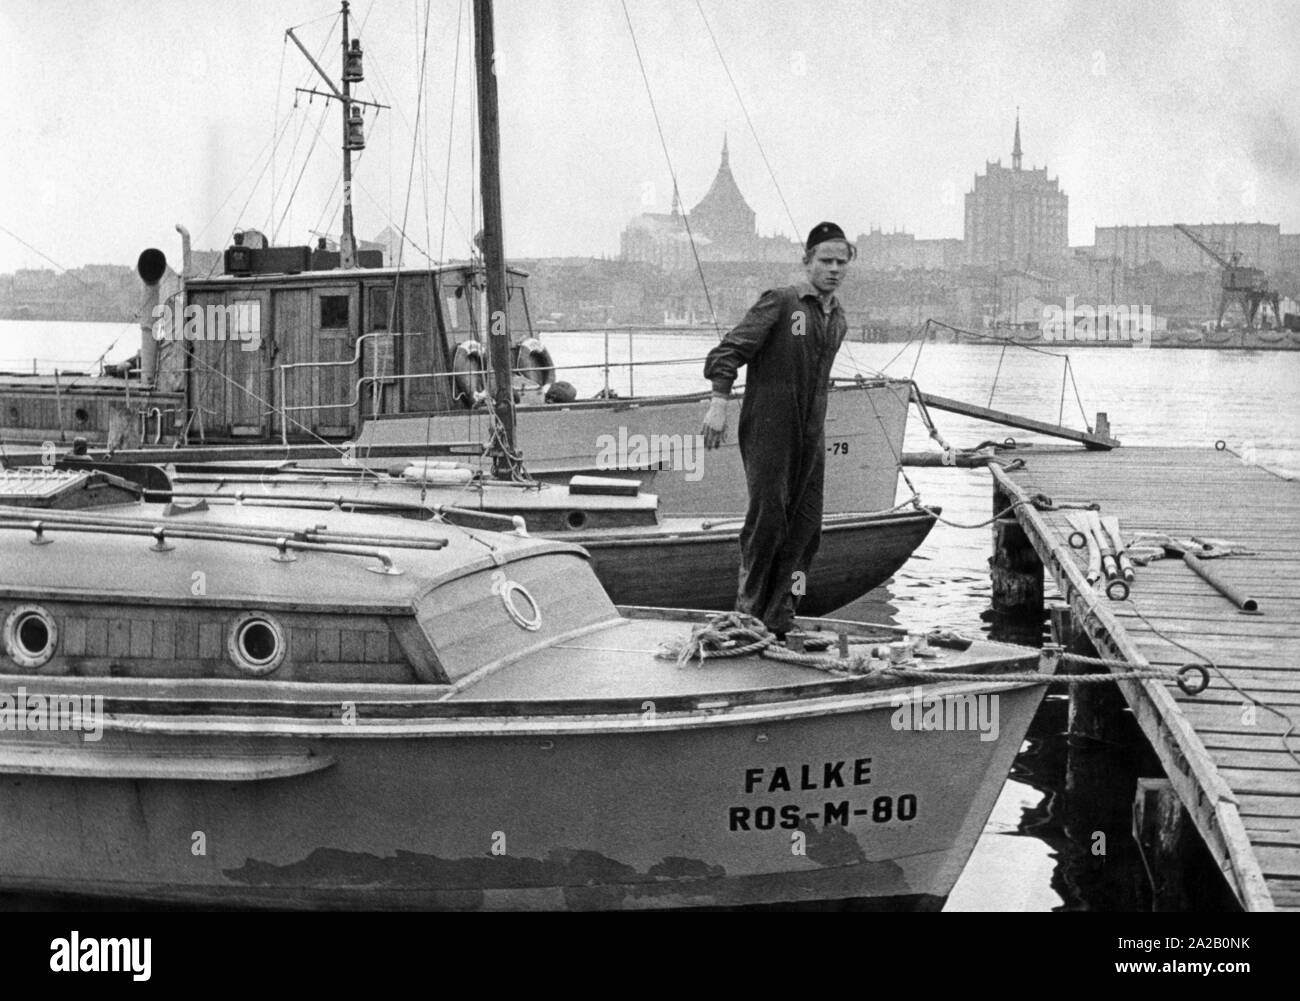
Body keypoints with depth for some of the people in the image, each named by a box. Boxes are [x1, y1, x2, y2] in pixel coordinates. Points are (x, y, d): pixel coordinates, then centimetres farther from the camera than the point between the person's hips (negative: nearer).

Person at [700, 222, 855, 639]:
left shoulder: (838, 318, 15)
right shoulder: (780, 303, -7)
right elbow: (730, 350, -12)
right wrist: (719, 404, -20)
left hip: (811, 433, 7)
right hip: (767, 429, -7)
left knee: (806, 522, 2)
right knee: (768, 514, -11)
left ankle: (779, 619, 9)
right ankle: (749, 609, 1)